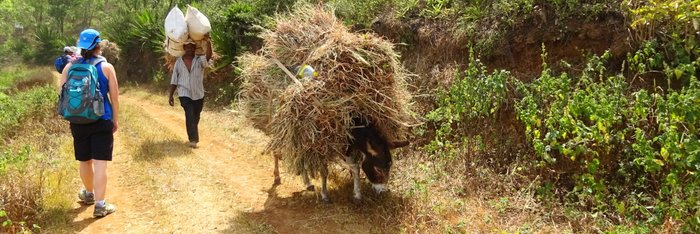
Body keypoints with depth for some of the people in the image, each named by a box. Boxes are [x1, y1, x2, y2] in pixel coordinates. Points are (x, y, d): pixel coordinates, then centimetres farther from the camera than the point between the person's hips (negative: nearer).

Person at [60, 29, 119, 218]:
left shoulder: (70, 67, 2)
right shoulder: (106, 67, -6)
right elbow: (114, 97, -5)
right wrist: (115, 119, 5)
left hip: (78, 122, 4)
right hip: (102, 121, -3)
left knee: (85, 161, 20)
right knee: (100, 163, -3)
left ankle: (89, 194, 40)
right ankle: (100, 205, -4)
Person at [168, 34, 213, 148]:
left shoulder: (200, 60, -4)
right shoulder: (179, 62, 2)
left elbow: (208, 56, -28)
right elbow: (174, 81, 6)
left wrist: (208, 42, -44)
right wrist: (170, 96, 3)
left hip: (198, 94, 1)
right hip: (184, 94, -1)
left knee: (195, 117, 15)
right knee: (190, 115, -21)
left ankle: (193, 137, 39)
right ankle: (193, 139, -24)